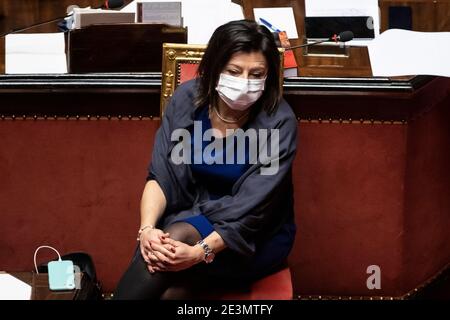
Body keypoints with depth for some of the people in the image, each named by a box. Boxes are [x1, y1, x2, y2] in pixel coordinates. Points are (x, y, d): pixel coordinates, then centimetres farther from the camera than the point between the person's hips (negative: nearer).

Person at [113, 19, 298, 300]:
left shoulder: (278, 123, -21)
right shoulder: (187, 98, -11)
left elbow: (251, 209, -23)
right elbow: (160, 175, -10)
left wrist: (199, 252, -37)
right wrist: (147, 228, -29)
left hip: (256, 236, -3)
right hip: (194, 212, 3)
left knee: (178, 236, -31)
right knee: (161, 246, -31)